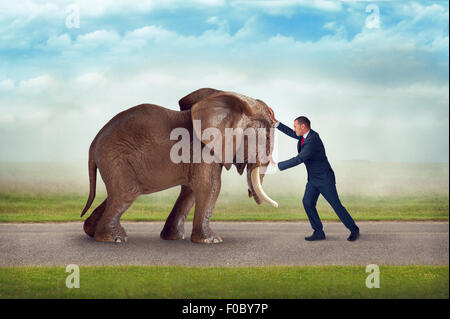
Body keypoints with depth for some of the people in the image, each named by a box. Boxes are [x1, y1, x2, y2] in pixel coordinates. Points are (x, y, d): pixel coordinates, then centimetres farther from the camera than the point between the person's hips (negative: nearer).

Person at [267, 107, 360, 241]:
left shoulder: (312, 141, -28)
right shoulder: (306, 134, 2)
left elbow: (298, 160, -29)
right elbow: (290, 132, 16)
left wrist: (277, 165, -20)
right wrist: (274, 120, 8)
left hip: (325, 179, -9)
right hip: (313, 179, 9)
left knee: (336, 205, -3)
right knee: (308, 203, -4)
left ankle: (354, 230, 11)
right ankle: (318, 232, 2)